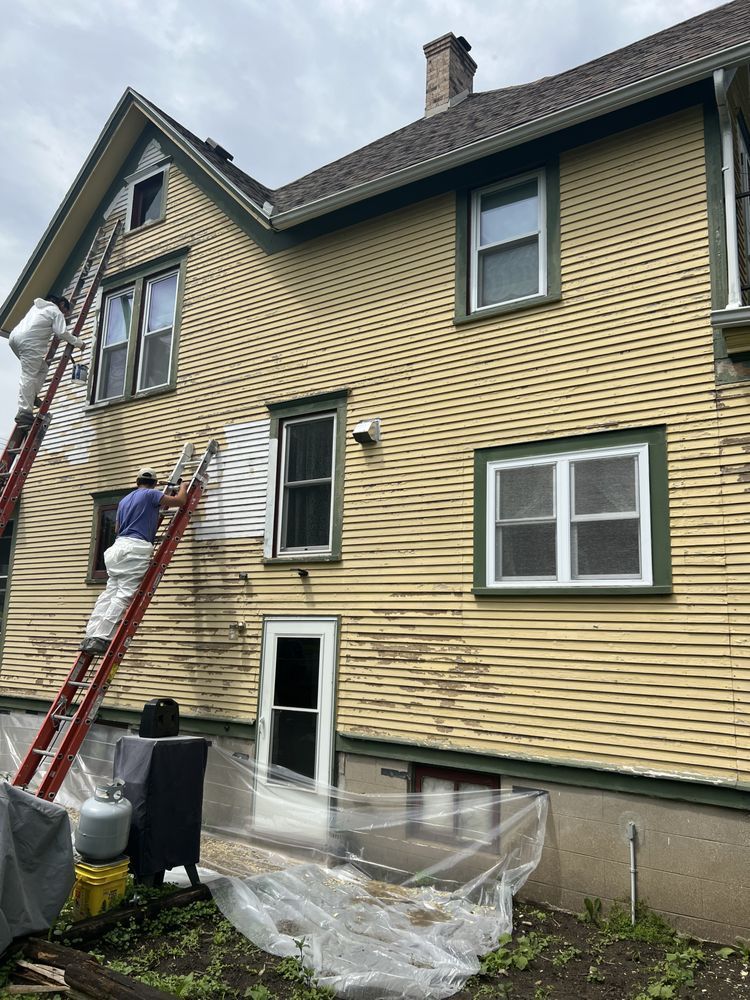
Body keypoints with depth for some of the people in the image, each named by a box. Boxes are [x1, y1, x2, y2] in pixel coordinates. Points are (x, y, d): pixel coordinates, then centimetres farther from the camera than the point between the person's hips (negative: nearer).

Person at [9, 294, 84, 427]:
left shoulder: (38, 306, 29)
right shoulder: (56, 312, 5)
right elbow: (61, 332, -6)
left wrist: (63, 316, 45)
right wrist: (76, 342, 7)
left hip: (15, 336, 9)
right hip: (28, 341, -9)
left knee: (42, 368, 20)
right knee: (28, 377, -14)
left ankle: (31, 397, 9)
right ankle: (24, 413, -22)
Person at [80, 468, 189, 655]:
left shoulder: (124, 500, 25)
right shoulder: (151, 494, 3)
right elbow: (180, 501, 4)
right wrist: (183, 487, 26)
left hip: (118, 546, 8)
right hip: (136, 548, -8)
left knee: (109, 593, 6)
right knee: (124, 595, -11)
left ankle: (90, 637, -1)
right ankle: (100, 638, -18)